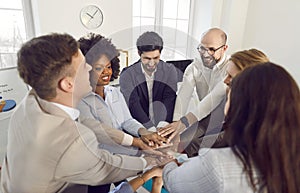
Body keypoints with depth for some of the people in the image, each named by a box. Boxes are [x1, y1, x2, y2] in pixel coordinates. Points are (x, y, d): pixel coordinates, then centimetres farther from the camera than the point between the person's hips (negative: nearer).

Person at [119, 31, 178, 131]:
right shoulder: (127, 75, -4)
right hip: (139, 128, -2)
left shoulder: (170, 70, 2)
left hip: (164, 125, 2)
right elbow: (134, 105, -15)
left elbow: (169, 101, -10)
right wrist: (151, 129, -27)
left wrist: (162, 126, -25)